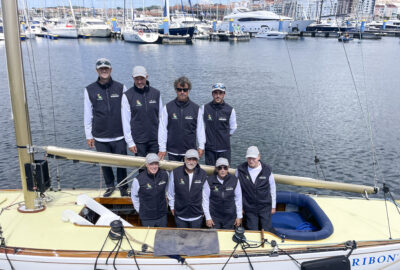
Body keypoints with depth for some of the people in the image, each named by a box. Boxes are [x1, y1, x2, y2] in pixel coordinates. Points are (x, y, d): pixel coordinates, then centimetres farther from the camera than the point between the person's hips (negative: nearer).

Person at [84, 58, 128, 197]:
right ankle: (110, 185, 31)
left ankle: (123, 187, 24)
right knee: (105, 163, 11)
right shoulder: (90, 90, 3)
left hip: (119, 136, -1)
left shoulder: (120, 88, 3)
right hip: (100, 137, 1)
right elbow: (88, 114, 7)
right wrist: (89, 135, 5)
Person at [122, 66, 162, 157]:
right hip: (138, 141, -2)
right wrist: (130, 142, -7)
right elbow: (126, 121, -3)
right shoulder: (127, 95, -3)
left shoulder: (156, 93, 4)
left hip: (155, 140, 2)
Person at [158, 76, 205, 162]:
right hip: (173, 152, 0)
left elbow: (200, 128, 6)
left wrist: (201, 146, 0)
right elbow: (162, 129, 1)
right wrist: (162, 148, -1)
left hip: (190, 151, 0)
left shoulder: (196, 108, 3)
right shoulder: (168, 107, -1)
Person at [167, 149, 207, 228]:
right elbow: (171, 192, 1)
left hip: (197, 216, 1)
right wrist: (172, 207, 8)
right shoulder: (175, 173, -12)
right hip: (180, 216, 0)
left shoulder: (202, 174, -8)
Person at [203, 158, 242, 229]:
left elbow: (238, 199, 1)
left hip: (230, 218, 1)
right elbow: (205, 200, -4)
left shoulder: (234, 180, -8)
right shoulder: (209, 181, -12)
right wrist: (208, 217, -3)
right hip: (214, 217, -1)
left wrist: (239, 216, 4)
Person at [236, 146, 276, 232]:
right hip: (249, 208, 0)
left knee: (267, 230, 5)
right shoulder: (240, 170, -9)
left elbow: (272, 188, 4)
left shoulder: (267, 170, -8)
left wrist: (273, 206, 8)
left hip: (265, 207, 0)